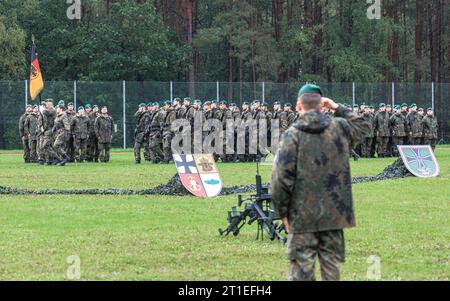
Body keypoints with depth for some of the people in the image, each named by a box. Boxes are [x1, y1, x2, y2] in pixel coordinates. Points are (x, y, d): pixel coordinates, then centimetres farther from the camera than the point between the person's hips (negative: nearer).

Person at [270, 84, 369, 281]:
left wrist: (282, 211, -2)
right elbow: (362, 127, 25)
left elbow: (282, 177, -12)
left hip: (302, 215, -3)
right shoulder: (339, 128, 1)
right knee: (331, 265, 11)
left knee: (302, 267, 1)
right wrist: (337, 108, 24)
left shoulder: (292, 135, -9)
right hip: (334, 213, 3)